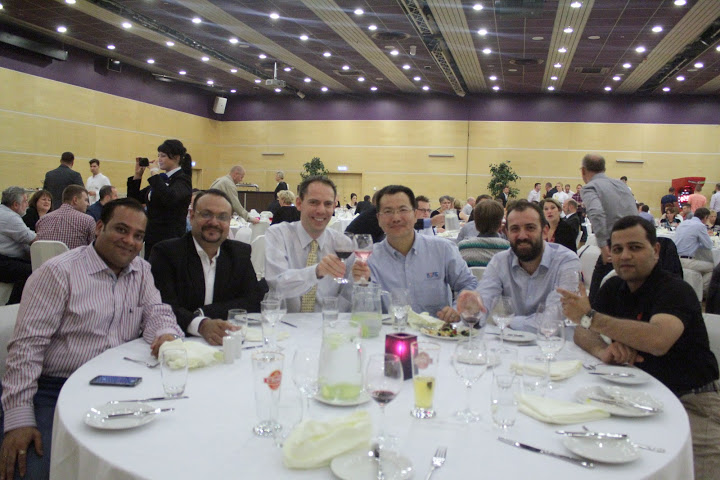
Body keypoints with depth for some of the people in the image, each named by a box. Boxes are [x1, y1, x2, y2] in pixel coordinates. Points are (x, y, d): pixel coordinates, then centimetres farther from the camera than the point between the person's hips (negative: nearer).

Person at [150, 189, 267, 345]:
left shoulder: (241, 253, 9)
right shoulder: (166, 252, -2)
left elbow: (254, 302, -2)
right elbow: (164, 307, -15)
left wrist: (203, 312, -13)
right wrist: (201, 325, -33)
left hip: (226, 343, 3)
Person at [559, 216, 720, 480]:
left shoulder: (676, 290, -14)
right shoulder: (614, 288, 8)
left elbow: (658, 341, -34)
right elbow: (581, 332, 4)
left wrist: (590, 317, -30)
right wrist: (603, 351, -20)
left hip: (690, 401, -5)